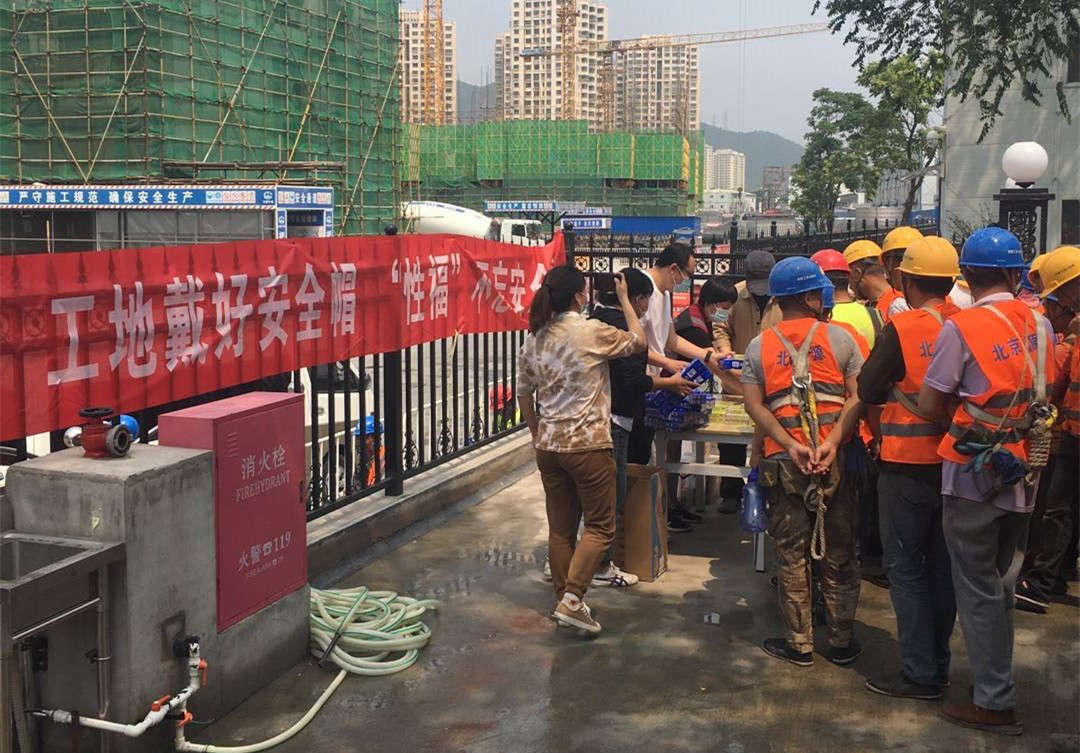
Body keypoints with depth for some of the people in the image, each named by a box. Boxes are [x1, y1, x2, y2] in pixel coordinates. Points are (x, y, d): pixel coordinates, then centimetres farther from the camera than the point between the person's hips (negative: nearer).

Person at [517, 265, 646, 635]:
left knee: (561, 528, 13)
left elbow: (524, 394, 14)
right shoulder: (591, 332, -13)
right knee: (600, 527, 4)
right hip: (588, 446, -6)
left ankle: (564, 601, 20)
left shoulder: (534, 339, 6)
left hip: (549, 447, 6)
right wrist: (623, 298, 12)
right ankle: (571, 600, -6)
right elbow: (638, 341, 3)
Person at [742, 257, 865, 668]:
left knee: (791, 554, 8)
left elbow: (754, 405, -5)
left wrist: (790, 446, -11)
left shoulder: (759, 346, 6)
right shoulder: (839, 338, 1)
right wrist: (833, 441, -15)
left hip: (783, 462, 1)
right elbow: (857, 397, -8)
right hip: (835, 460, -1)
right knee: (838, 553, 10)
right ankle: (842, 641, 19)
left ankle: (799, 643, 14)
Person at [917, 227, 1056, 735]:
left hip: (974, 473, -6)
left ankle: (995, 702, 11)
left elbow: (929, 406, -11)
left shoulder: (961, 328, -15)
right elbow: (1043, 392, 11)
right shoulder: (1039, 324, 2)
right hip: (1023, 475, 6)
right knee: (1001, 586, 19)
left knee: (979, 591, 4)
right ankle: (996, 680, 31)